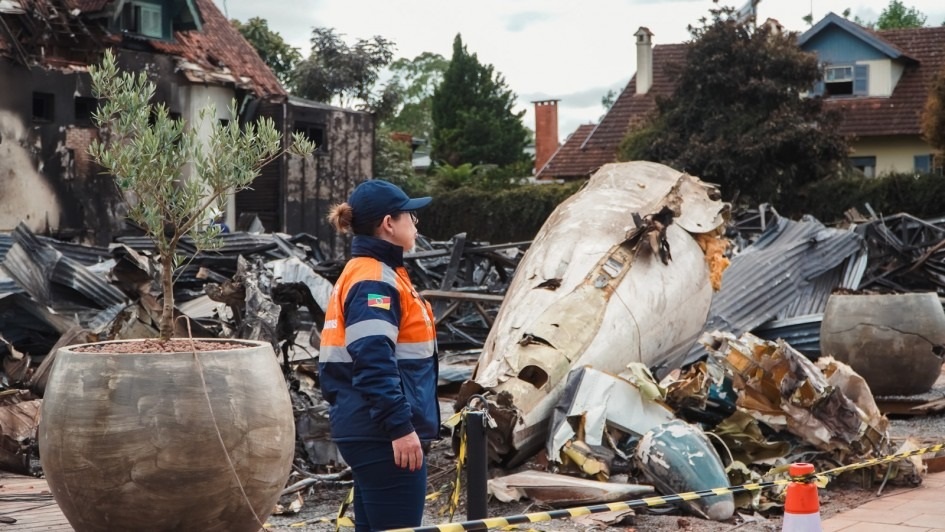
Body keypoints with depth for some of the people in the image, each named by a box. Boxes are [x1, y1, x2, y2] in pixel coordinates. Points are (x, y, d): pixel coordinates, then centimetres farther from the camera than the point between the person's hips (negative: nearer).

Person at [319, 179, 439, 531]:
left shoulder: (362, 274, 17)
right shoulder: (375, 281, -14)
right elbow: (374, 363, -24)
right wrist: (401, 427, -25)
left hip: (370, 432, 11)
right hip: (385, 436, -11)